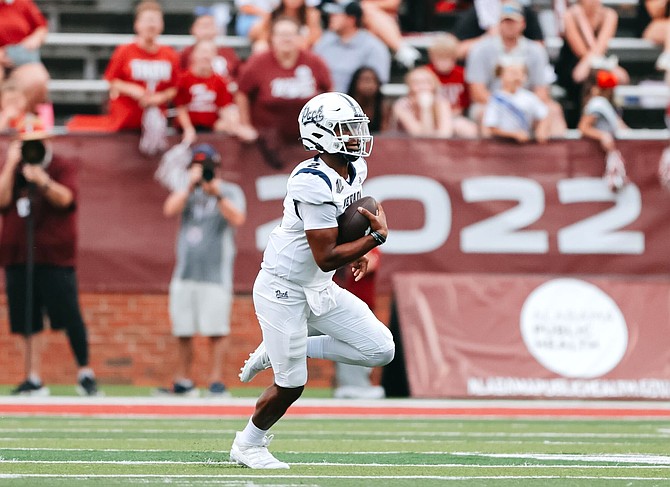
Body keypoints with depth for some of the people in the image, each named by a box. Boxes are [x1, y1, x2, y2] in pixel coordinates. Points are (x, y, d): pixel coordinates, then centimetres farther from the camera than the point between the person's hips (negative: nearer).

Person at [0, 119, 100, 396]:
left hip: (55, 255, -3)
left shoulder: (62, 167, 3)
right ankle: (33, 380, 8)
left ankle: (85, 372, 2)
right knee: (27, 320, 3)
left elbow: (65, 198, -13)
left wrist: (43, 181, -30)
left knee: (70, 315, -9)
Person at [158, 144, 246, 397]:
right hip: (185, 272, 4)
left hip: (215, 272, -4)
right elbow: (169, 210, -4)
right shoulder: (187, 190, 14)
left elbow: (237, 219, -15)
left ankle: (216, 381, -7)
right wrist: (191, 184, -11)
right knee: (183, 330, 6)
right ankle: (183, 382, 13)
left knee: (216, 329, -8)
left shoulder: (230, 191, 3)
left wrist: (218, 195, -26)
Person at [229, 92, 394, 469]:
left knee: (381, 349, 0)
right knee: (292, 385, -1)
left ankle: (279, 351, 14)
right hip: (283, 289, -8)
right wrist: (377, 237, -21)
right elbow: (326, 257, -28)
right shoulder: (314, 183, -28)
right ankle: (248, 445, 27)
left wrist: (356, 253, 6)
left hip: (318, 289, 8)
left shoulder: (355, 170, 0)